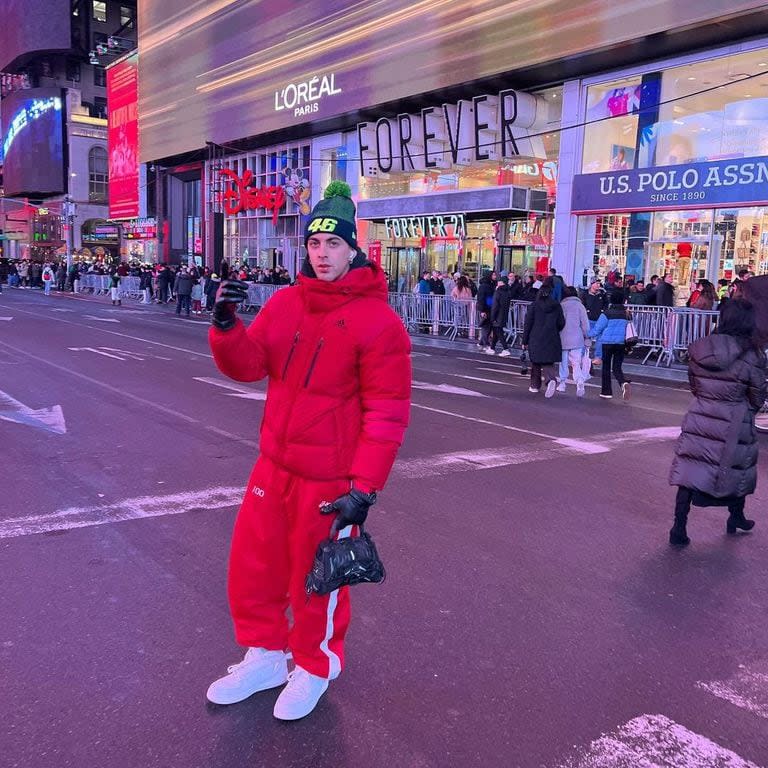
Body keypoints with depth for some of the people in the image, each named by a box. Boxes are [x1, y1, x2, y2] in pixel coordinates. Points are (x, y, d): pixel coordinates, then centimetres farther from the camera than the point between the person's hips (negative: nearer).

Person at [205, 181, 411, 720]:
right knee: (253, 564, 15)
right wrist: (227, 325, -15)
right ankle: (266, 655, 40)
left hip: (331, 478, -6)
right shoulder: (286, 302, 4)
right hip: (275, 464, 6)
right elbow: (247, 366, 5)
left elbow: (388, 414, -16)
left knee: (316, 576, 10)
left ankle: (315, 667, 37)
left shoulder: (377, 321, -14)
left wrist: (365, 489, -19)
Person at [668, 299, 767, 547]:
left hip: (699, 418, 2)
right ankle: (736, 517, 42)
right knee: (737, 470, 20)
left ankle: (679, 528, 5)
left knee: (691, 471, 7)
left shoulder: (699, 349, -4)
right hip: (735, 425, -2)